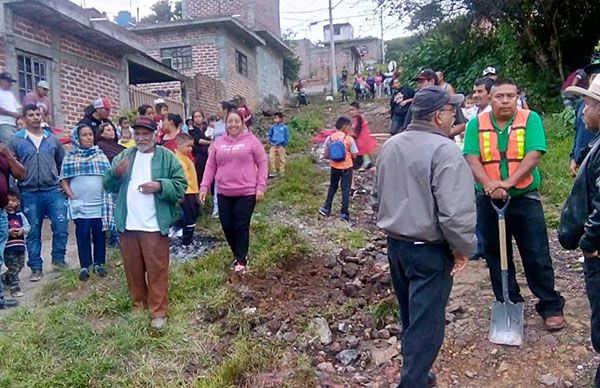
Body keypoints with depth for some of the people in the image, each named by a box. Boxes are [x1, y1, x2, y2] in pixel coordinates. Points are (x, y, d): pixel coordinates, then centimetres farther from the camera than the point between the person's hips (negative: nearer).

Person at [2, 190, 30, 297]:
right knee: (13, 267, -4)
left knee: (19, 266, 14)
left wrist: (22, 230, -12)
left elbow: (27, 226, 7)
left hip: (20, 245, 5)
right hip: (8, 247, -5)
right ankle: (15, 288, 5)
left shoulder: (20, 215, 7)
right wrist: (8, 232, -24)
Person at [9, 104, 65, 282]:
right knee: (33, 233, 7)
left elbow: (62, 162, 17)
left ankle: (58, 259, 19)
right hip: (29, 194, -1)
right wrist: (22, 181, -1)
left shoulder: (53, 139, 8)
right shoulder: (16, 140, 1)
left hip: (54, 191, 1)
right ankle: (36, 268, 17)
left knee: (61, 228, -2)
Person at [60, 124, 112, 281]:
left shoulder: (100, 155, 7)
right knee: (83, 236, 2)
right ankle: (84, 267, 11)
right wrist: (71, 196, -7)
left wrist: (107, 196, -1)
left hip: (100, 204, 1)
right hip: (80, 204, -1)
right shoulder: (70, 156, 3)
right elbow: (64, 179, 4)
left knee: (99, 235, 7)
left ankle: (99, 263, 19)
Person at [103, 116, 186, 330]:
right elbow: (108, 185, 8)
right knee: (133, 269, 15)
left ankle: (158, 312, 11)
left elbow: (180, 186, -5)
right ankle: (138, 304, 32)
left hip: (154, 226, -4)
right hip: (128, 225, 4)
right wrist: (115, 173, -13)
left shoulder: (167, 157, -2)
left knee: (157, 270, 1)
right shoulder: (124, 156, 10)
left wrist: (159, 186, -21)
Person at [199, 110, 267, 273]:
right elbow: (211, 165, 11)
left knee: (241, 227, 0)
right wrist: (204, 186, 5)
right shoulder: (218, 142, 9)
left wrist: (261, 187, -8)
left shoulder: (251, 141, -3)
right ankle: (238, 255, 29)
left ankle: (242, 260, 16)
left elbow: (262, 164, -1)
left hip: (246, 192, -4)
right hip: (224, 193, 4)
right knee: (227, 226, 8)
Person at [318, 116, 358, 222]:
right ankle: (344, 213, 3)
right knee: (345, 189, 4)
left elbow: (326, 156, 0)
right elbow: (354, 155, -10)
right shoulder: (349, 139, -13)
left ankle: (326, 208, 24)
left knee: (332, 186, 20)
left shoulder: (329, 138, -3)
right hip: (346, 167, -3)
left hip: (334, 166, 4)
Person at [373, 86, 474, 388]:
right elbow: (456, 213, -27)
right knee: (426, 323, 4)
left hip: (395, 244, 8)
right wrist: (463, 248, -12)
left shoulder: (390, 146, 6)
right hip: (430, 251, -8)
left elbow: (378, 198, 17)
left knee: (410, 317, 24)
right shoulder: (444, 150, -20)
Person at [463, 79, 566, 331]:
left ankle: (551, 306, 18)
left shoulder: (530, 119, -3)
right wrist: (489, 185, -25)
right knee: (495, 255, 12)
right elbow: (472, 159, -9)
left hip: (524, 197, -2)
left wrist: (508, 182, -26)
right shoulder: (477, 124, 1)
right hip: (488, 200, 2)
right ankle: (508, 304, 28)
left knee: (537, 255, 4)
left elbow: (534, 155, -14)